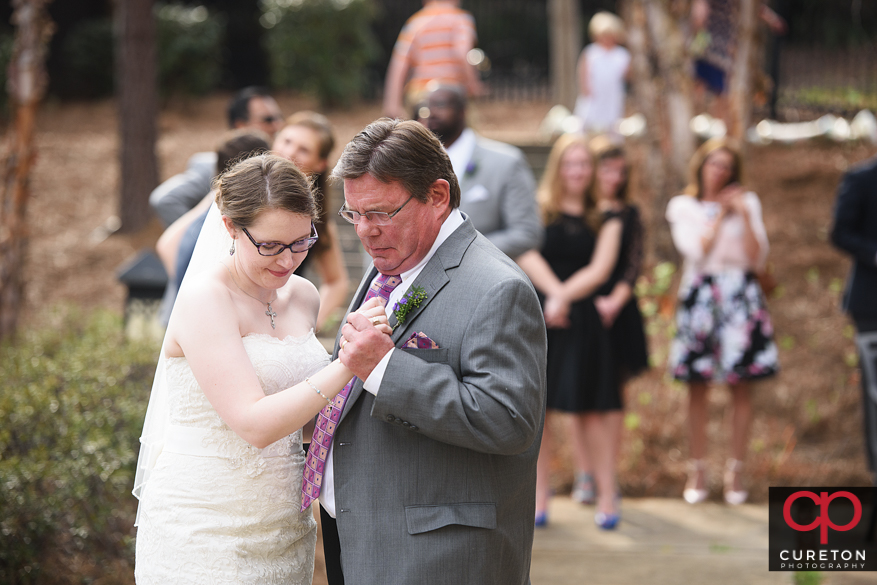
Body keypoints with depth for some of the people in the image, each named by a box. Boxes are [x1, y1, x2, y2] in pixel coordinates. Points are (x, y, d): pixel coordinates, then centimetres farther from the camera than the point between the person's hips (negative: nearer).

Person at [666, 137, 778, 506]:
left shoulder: (747, 203, 13)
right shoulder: (682, 207, 10)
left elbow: (757, 258, 3)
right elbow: (696, 250, -6)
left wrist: (744, 214, -6)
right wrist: (721, 215, 0)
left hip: (741, 296, 1)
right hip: (699, 296, -1)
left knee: (741, 387, -2)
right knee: (697, 389, -1)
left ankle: (736, 471, 4)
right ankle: (697, 471, 5)